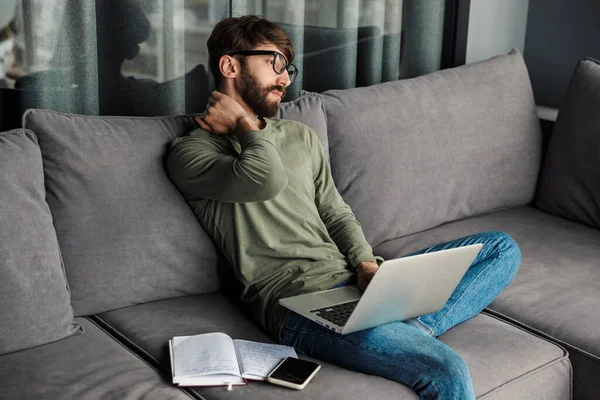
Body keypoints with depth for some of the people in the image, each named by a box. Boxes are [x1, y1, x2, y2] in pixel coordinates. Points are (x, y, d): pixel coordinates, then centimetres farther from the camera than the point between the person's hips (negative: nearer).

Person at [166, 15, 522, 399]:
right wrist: (246, 125, 0)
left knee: (502, 248, -1)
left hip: (352, 279, 9)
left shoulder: (302, 136, 24)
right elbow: (266, 180, -20)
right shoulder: (191, 151, 1)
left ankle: (414, 329, -17)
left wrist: (367, 263, 0)